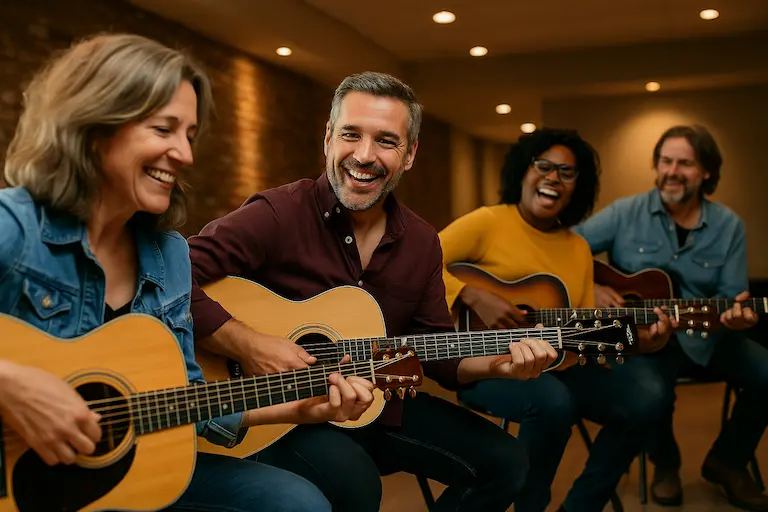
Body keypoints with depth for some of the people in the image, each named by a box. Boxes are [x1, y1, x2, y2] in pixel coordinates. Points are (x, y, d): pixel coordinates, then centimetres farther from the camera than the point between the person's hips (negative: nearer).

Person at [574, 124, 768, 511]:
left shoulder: (729, 226, 2)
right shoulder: (625, 214, -5)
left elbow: (732, 295, 1)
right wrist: (589, 288, -22)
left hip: (702, 337, 3)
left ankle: (727, 460, 11)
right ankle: (664, 463, 4)